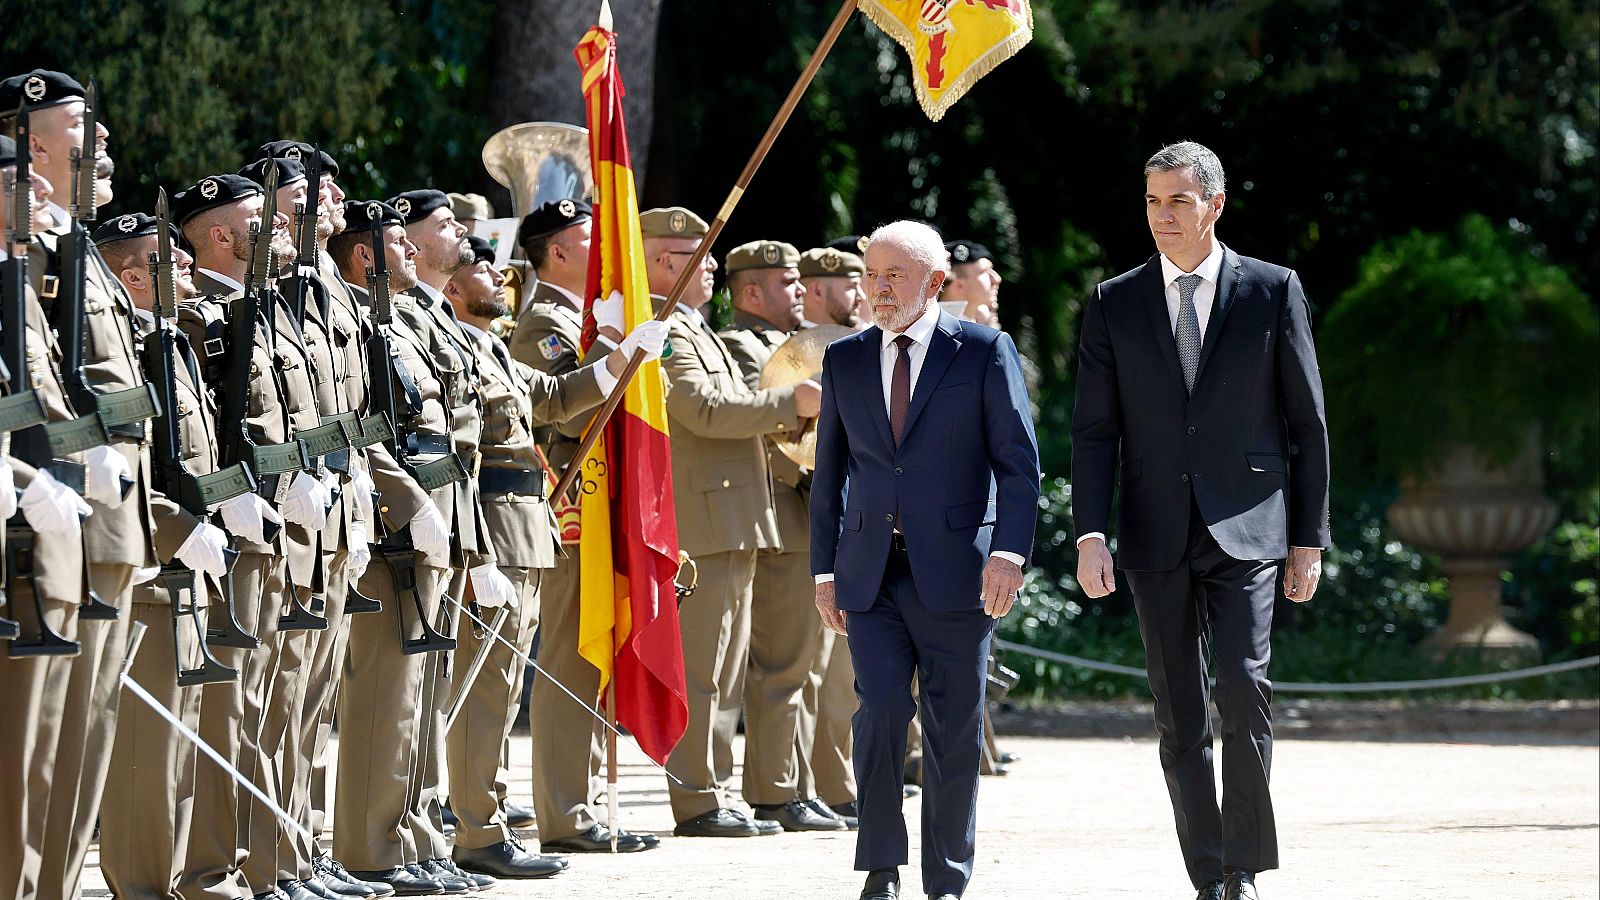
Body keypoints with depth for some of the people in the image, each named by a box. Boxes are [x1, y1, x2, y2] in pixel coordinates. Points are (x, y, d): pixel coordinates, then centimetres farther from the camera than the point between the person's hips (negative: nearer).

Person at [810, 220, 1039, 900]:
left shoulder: (984, 352, 0)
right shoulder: (845, 360, 11)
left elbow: (1018, 460, -4)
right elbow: (829, 472, 16)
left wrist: (1010, 551, -15)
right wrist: (825, 569, 11)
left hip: (955, 570, -2)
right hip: (871, 574, 2)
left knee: (954, 729, 3)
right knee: (881, 709, -12)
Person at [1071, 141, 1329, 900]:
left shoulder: (1273, 292, 4)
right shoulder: (1114, 304, 7)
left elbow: (1307, 424, 6)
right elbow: (1094, 431, 5)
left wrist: (1309, 539, 2)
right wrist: (1090, 535, -8)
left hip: (1246, 530, -2)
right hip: (1157, 538, 2)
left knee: (1243, 686, -17)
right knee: (1180, 719, 4)